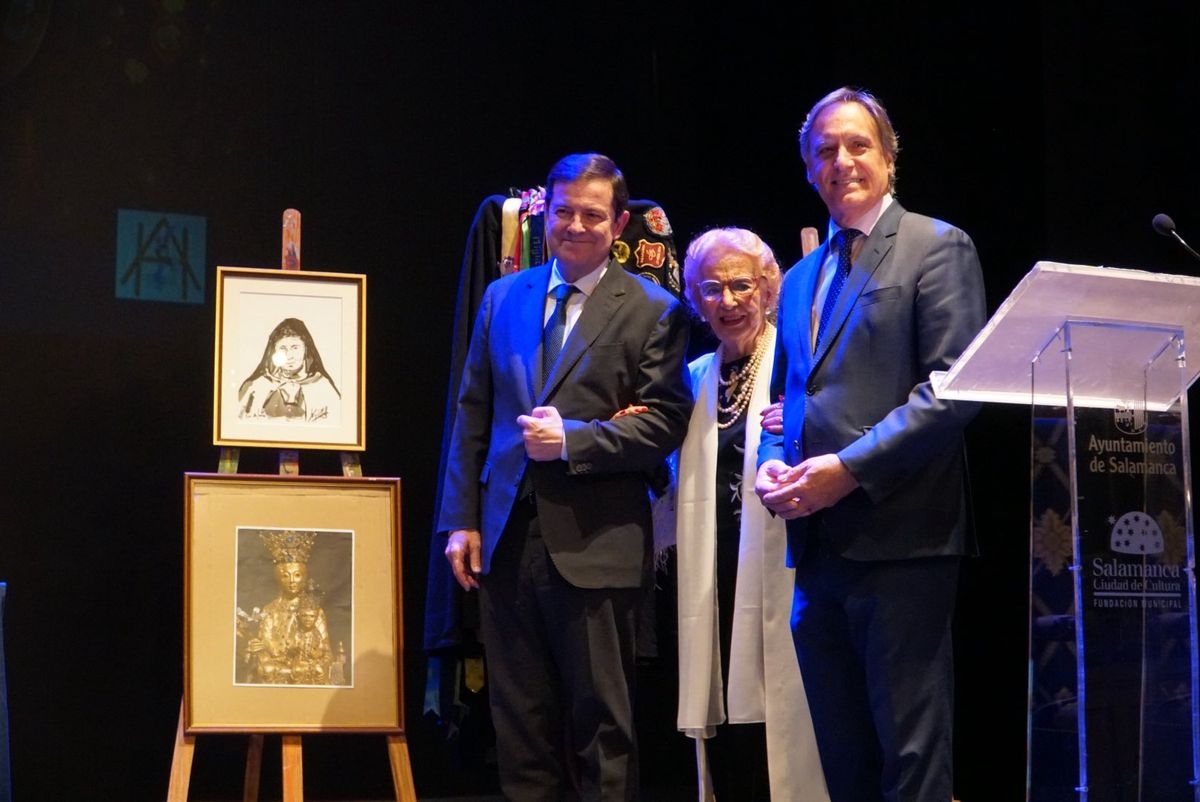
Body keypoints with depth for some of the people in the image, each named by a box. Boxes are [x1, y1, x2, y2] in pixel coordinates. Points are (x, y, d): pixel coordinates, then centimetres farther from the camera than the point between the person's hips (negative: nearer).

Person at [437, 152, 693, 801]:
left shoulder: (653, 310, -1)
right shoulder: (503, 297, 12)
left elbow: (666, 424, -7)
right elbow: (472, 414, 12)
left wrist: (571, 440, -17)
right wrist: (461, 520, 6)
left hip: (594, 546, -4)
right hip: (508, 536, 4)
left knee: (601, 721, 3)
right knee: (520, 719, 10)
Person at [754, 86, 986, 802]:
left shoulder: (938, 248, -1)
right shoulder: (801, 279, 21)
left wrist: (850, 467, -16)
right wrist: (774, 465, 5)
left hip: (900, 543, -7)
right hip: (819, 548, 7)